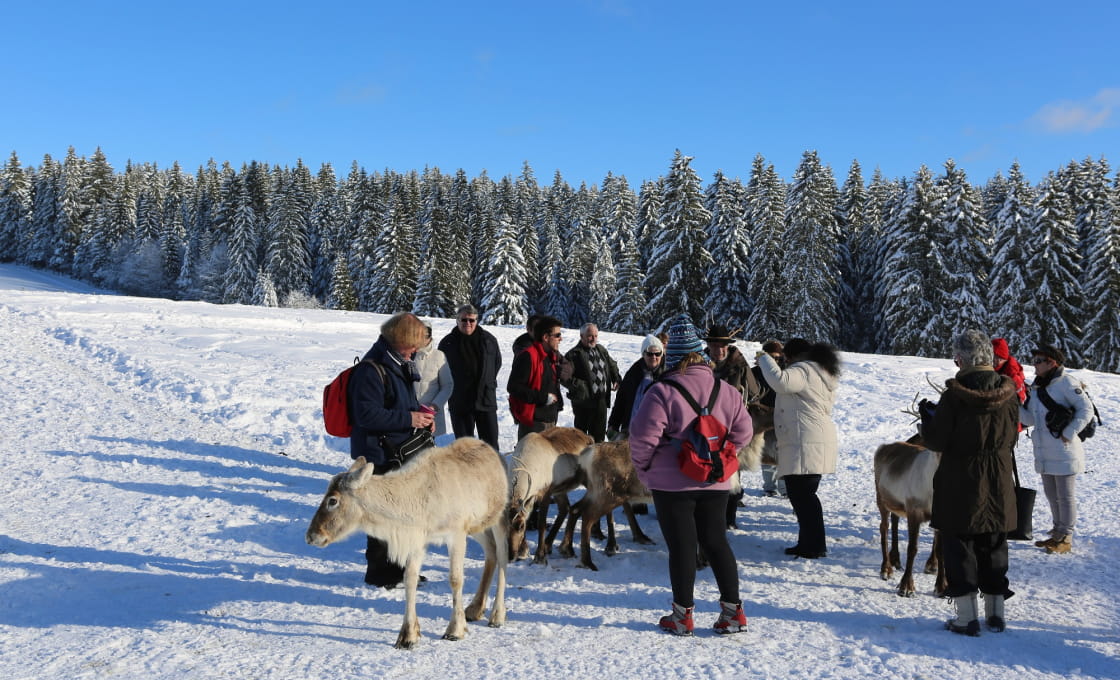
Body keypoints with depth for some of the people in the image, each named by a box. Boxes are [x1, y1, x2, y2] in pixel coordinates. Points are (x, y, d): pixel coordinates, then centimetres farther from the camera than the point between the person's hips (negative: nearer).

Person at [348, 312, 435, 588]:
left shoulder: (401, 366, 12)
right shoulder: (371, 370, -20)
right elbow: (367, 414, -27)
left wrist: (420, 412, 5)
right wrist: (408, 418, -24)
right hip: (379, 455, -10)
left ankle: (398, 566, 34)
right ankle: (379, 571, 12)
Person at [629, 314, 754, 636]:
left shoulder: (662, 391, -14)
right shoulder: (725, 390, 2)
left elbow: (643, 437, -17)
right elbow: (742, 431, 5)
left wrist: (643, 468, 0)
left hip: (672, 483, -4)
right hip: (715, 482, 5)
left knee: (681, 546, 4)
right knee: (715, 541, 15)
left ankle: (682, 615, 12)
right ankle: (732, 611, 16)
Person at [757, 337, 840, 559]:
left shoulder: (803, 371, -11)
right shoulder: (824, 374, 23)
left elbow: (780, 381, -30)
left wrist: (765, 359, -14)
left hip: (804, 443, -11)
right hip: (820, 439, 11)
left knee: (801, 494, -6)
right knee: (804, 495, 15)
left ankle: (813, 546, -4)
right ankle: (808, 543, 19)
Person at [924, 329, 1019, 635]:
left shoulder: (955, 394, -17)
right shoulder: (1008, 391, -2)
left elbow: (936, 440, -14)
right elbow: (1012, 437, 9)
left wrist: (926, 423, 5)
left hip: (960, 485, -5)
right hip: (999, 484, 5)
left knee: (959, 547, 4)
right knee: (994, 547, 16)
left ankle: (966, 617, 5)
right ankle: (995, 613, 24)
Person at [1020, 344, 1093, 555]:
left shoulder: (1066, 382, -12)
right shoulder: (1036, 387, 12)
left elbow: (1086, 409, -16)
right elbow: (1029, 419, 12)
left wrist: (1069, 433, -19)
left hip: (1064, 453, -8)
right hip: (1044, 453, 8)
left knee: (1065, 497, 3)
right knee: (1051, 495, 18)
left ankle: (1065, 538, 14)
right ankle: (1057, 534, 31)